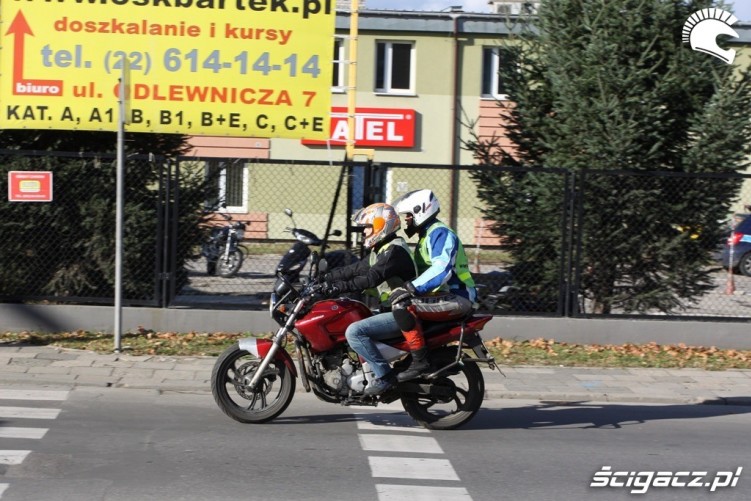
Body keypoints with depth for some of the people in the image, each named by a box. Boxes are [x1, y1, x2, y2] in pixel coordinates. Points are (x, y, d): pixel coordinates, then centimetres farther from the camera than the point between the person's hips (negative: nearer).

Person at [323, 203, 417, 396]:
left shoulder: (395, 251, -16)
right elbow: (355, 269, 15)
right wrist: (325, 278, 8)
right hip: (394, 310, 11)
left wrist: (342, 286, -35)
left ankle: (384, 375, -20)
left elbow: (373, 278, -28)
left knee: (355, 331, -24)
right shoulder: (380, 250, 17)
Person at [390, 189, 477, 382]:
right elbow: (423, 273, 29)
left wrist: (411, 288, -31)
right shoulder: (426, 237, 23)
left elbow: (442, 269, -27)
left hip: (457, 299, -11)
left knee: (402, 305, -27)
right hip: (445, 298, 11)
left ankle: (420, 359, -27)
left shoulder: (440, 233, -10)